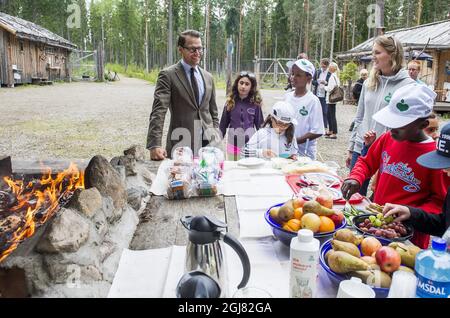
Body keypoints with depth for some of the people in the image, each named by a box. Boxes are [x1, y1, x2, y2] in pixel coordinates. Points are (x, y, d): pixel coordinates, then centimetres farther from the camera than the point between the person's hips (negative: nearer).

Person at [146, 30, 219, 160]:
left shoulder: (208, 77, 13)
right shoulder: (168, 75, -3)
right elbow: (158, 111, -12)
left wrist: (216, 138, 8)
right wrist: (155, 145, -23)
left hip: (208, 142, 5)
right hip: (181, 145, -4)